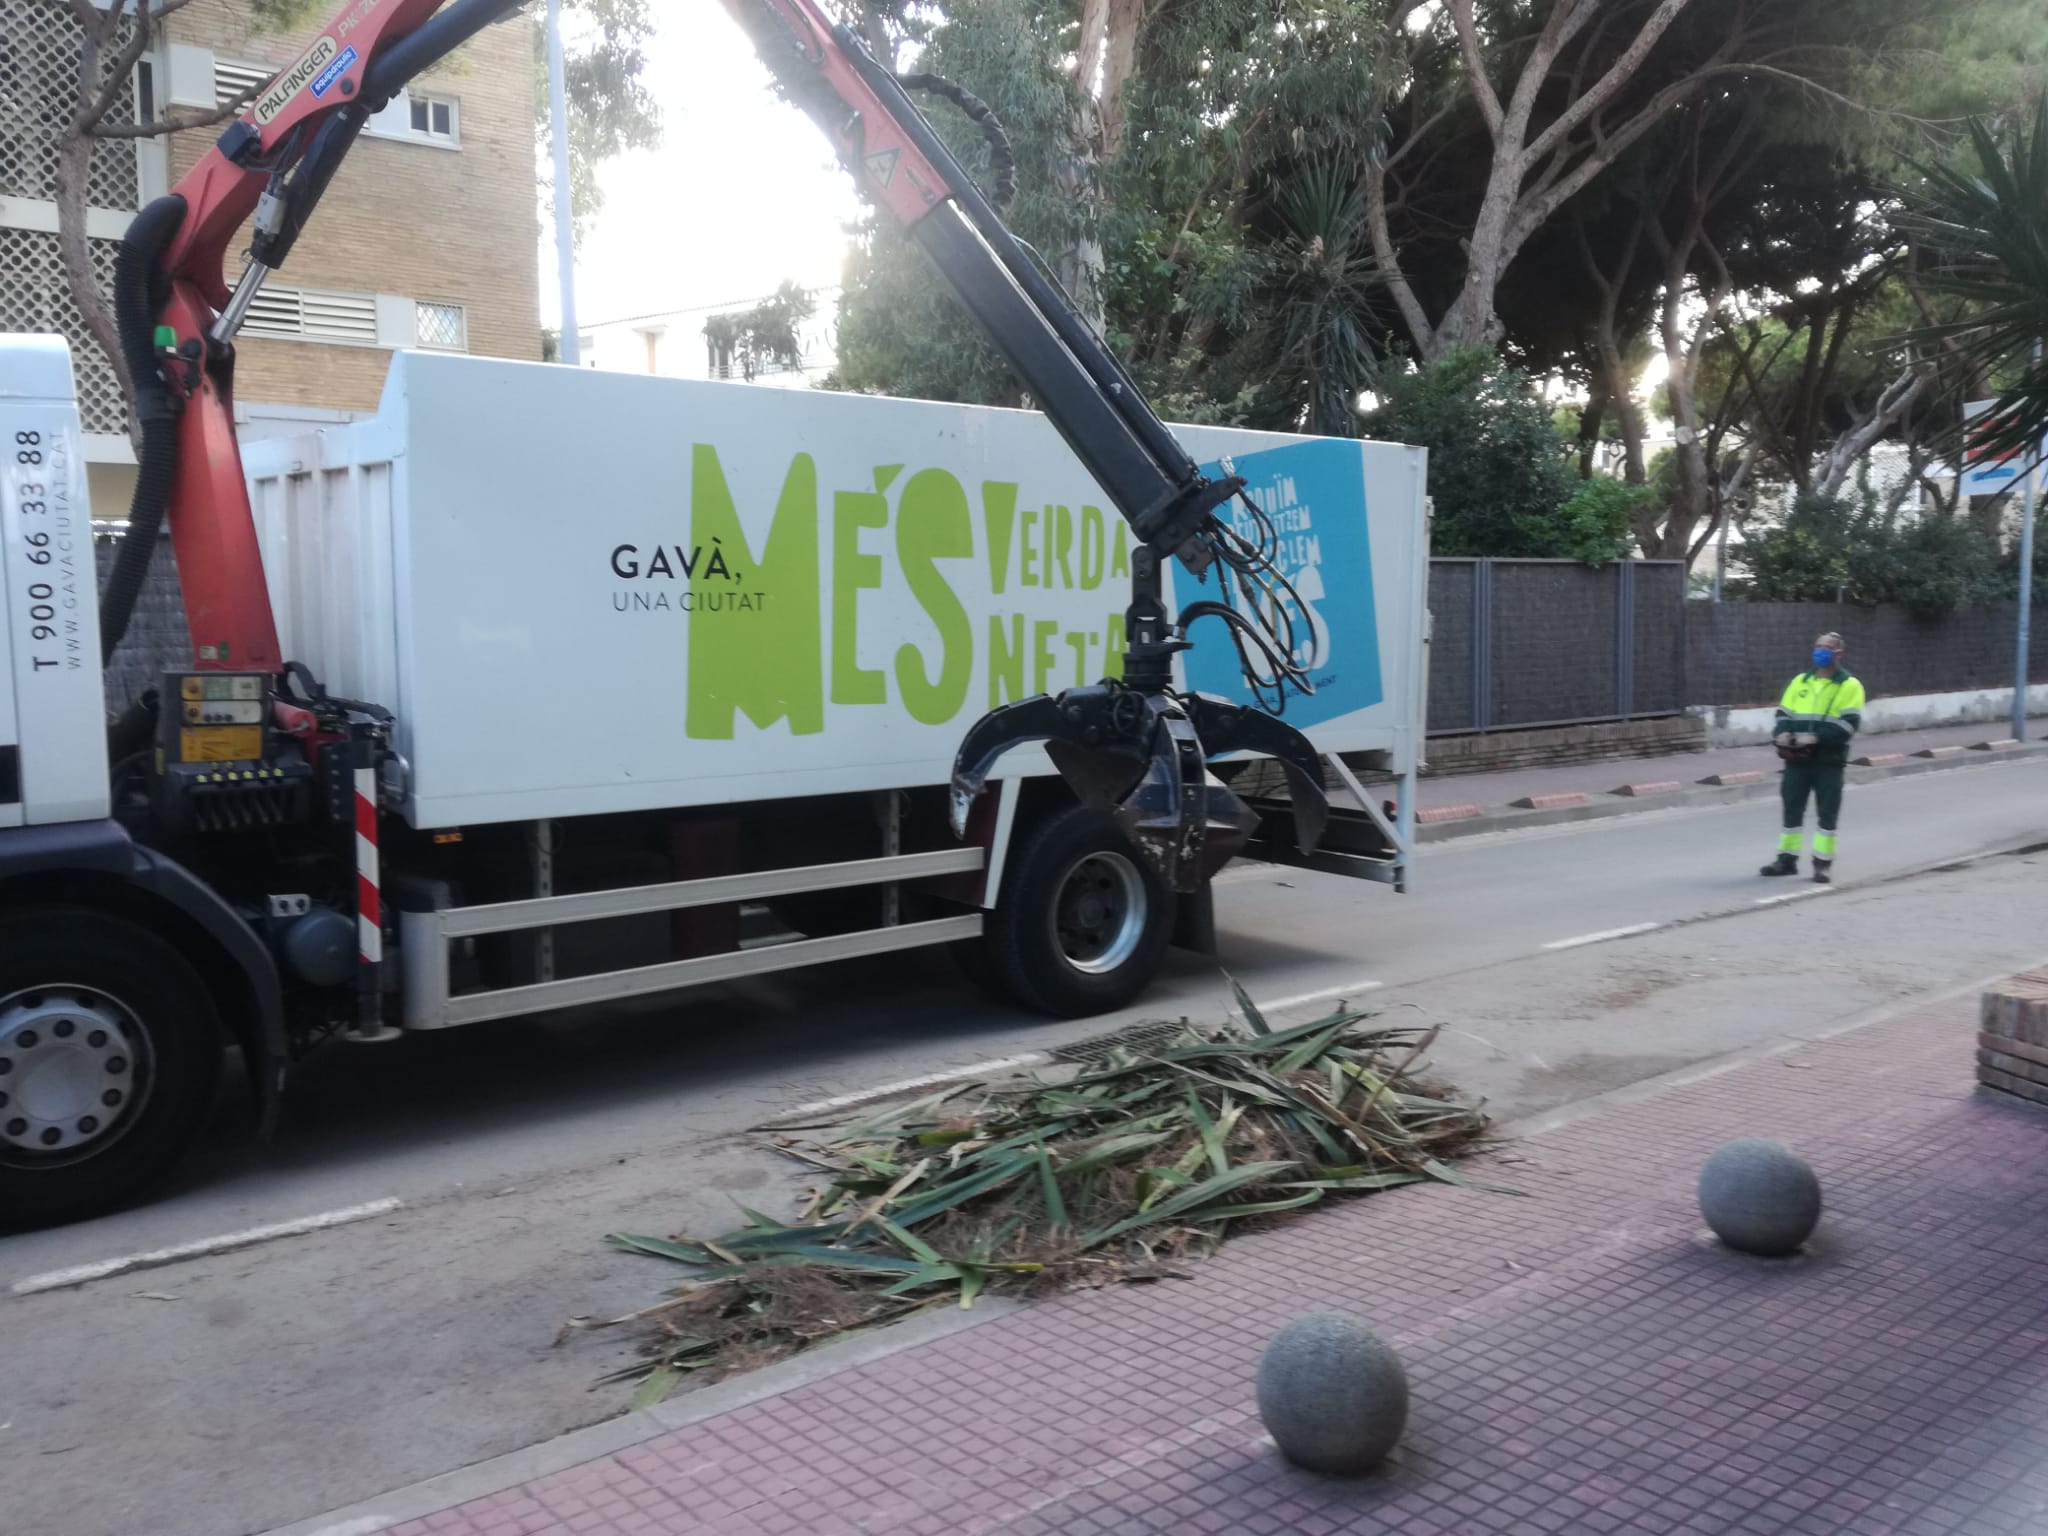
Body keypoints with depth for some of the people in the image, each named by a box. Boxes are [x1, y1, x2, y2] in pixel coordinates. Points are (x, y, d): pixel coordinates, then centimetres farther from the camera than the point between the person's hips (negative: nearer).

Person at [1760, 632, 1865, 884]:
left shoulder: (1849, 686, -1)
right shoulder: (1800, 681, 14)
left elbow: (1849, 724, -12)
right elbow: (1784, 713, 15)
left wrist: (1817, 737, -24)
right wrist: (1782, 732, -7)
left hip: (1829, 760, -4)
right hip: (1797, 759, 4)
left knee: (1826, 812, 1)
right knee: (1792, 807, 8)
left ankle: (1823, 862, 8)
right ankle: (1787, 858, 18)